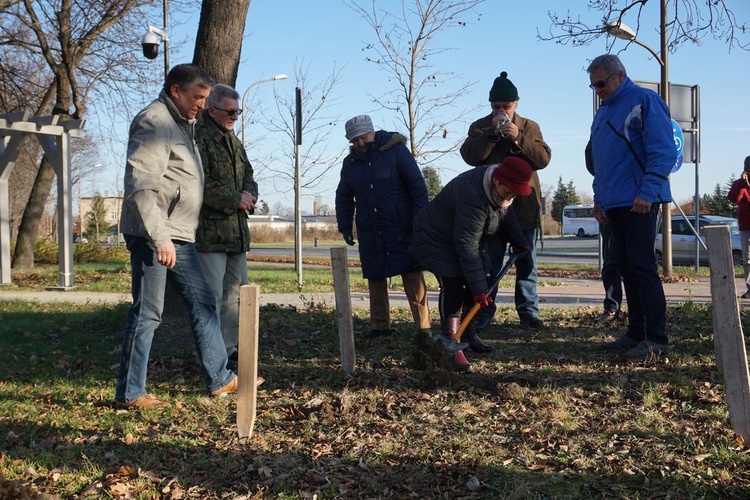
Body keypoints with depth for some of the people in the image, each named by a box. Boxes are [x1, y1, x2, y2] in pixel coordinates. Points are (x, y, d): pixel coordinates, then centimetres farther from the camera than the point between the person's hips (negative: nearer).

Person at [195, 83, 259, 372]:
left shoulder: (234, 142, 20)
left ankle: (231, 351, 23)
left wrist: (250, 195, -1)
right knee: (212, 296, -7)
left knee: (236, 292, 13)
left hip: (236, 231, 9)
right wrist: (235, 199, -14)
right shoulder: (199, 139, -9)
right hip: (210, 231, -9)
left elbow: (248, 177, 22)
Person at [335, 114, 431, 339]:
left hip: (401, 229, -4)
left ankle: (423, 327, -3)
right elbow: (343, 198, 22)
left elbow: (418, 186, -5)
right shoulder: (350, 163, 9)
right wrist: (345, 226, 12)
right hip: (369, 233, 4)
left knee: (413, 278, -5)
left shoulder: (396, 150, -5)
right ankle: (380, 326, 17)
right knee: (375, 279, 7)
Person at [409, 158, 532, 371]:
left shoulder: (501, 189, -9)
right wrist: (478, 287, -36)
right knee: (452, 287, -24)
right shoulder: (473, 197, -39)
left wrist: (519, 241, 20)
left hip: (467, 238, 10)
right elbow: (466, 247, -38)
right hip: (436, 239, -9)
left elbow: (506, 215, 15)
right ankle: (449, 345, -24)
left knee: (485, 283, 2)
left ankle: (469, 335, 14)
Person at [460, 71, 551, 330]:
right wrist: (493, 133, -20)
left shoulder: (529, 127, 9)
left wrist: (518, 138, -17)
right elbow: (470, 155, -12)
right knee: (490, 263, 1)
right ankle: (484, 313, 7)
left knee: (527, 263, 7)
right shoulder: (480, 127, 5)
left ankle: (529, 311, 14)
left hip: (524, 205, 1)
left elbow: (544, 158, -5)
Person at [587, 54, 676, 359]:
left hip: (639, 202, -9)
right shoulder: (603, 112, 18)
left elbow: (664, 152, -15)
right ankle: (636, 332, 17)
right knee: (626, 268, 10)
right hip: (614, 203, 9)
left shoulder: (645, 101, -7)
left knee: (642, 266, -11)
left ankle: (656, 337, -7)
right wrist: (599, 197, 18)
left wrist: (647, 193, -21)